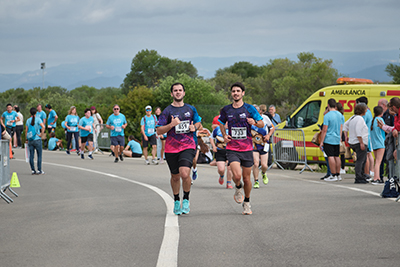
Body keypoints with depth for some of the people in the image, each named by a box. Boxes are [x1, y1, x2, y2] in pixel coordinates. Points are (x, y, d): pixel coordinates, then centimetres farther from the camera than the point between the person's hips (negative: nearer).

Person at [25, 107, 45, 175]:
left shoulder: (28, 120, 4)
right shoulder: (38, 119, -6)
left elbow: (26, 130, 5)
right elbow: (43, 127, -19)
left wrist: (27, 139, 12)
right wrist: (41, 134, -8)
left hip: (30, 140, 3)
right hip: (37, 139, -3)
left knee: (31, 156, 6)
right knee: (39, 155, 3)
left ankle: (33, 170, 7)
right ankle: (39, 170, 1)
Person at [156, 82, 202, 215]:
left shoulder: (191, 109, 9)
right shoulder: (167, 111, 1)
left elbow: (198, 122, 24)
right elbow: (159, 131, -3)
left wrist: (194, 127, 1)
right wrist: (171, 125, -18)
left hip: (188, 146, 0)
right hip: (171, 148, 0)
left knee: (185, 174, -19)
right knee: (175, 176, 11)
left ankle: (186, 199, 2)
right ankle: (176, 201, 33)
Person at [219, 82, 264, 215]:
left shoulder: (249, 108, -2)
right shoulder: (226, 110, 4)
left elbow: (262, 124, 3)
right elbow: (222, 122, 23)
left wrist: (255, 122, -20)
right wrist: (224, 135, 6)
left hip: (247, 148, 0)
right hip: (232, 149, 0)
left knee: (246, 178, 6)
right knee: (237, 175, -20)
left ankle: (247, 202, 28)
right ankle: (238, 188, 15)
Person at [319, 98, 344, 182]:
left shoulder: (327, 116, -14)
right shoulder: (340, 115, 8)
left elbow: (324, 130, -14)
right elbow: (341, 129, 14)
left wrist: (321, 142, -9)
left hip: (328, 139, -7)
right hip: (337, 140, 7)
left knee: (330, 157, -5)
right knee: (336, 156, 13)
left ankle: (333, 175, -5)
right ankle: (338, 175, 17)